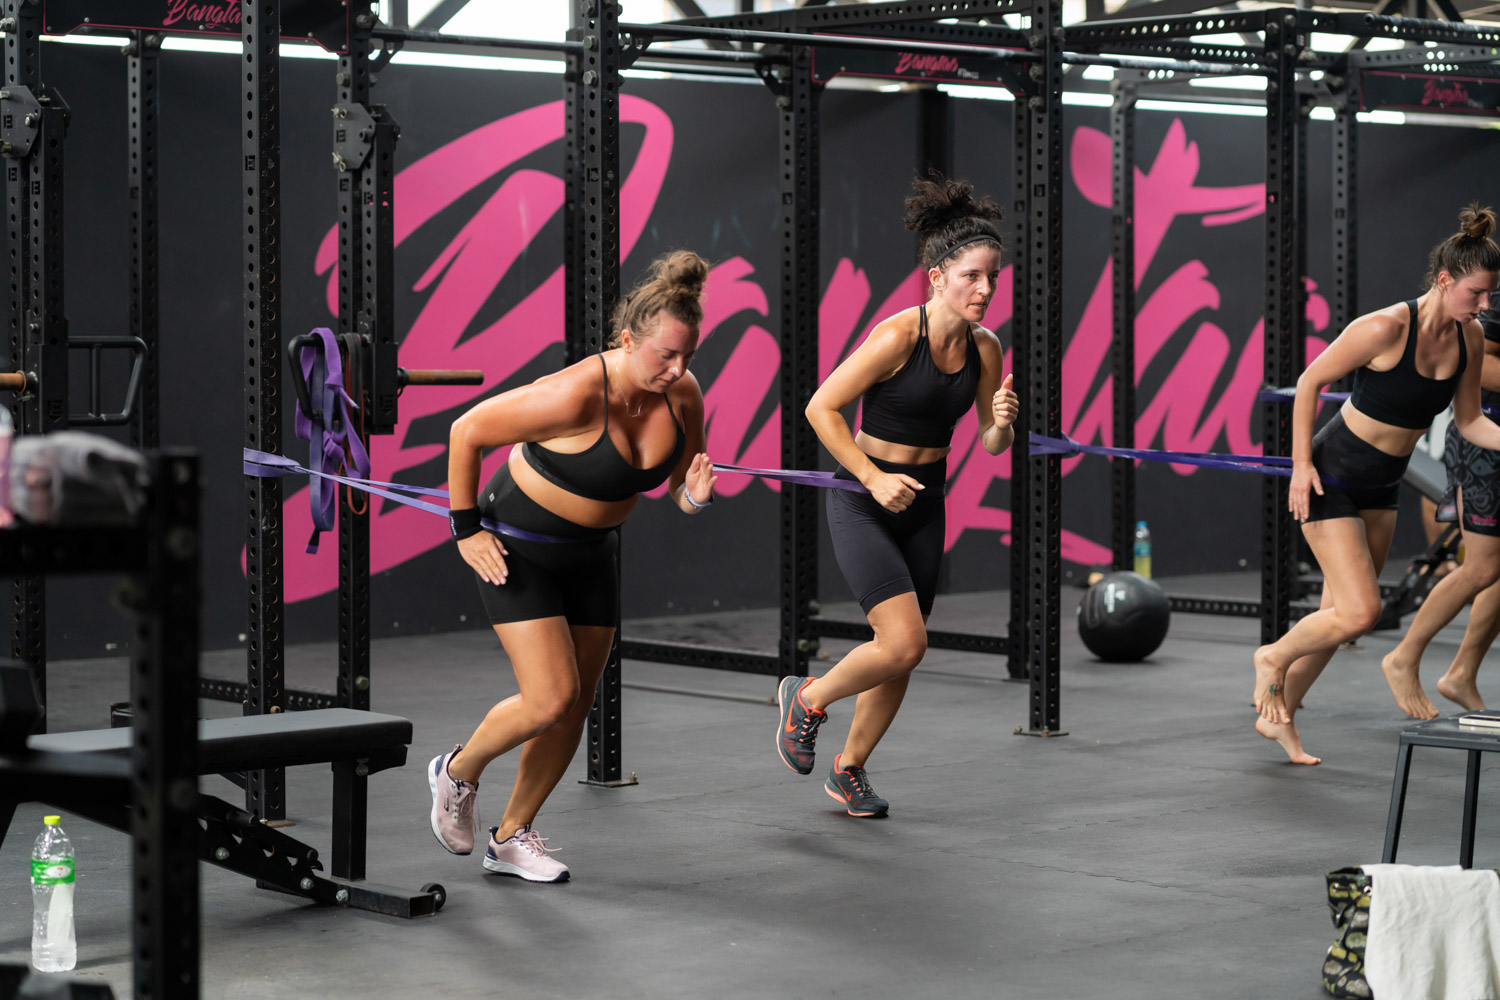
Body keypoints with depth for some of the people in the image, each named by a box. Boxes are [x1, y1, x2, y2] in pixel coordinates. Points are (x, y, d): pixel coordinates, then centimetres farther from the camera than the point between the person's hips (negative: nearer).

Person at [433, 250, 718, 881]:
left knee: (574, 709, 8)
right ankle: (456, 774, 16)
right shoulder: (575, 395, -31)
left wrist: (695, 496, -21)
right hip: (518, 548, -7)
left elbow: (680, 488, 3)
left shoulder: (682, 396, -12)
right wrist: (466, 527, -15)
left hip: (590, 553, 7)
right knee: (551, 699, -14)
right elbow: (467, 432, -20)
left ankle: (511, 835, 26)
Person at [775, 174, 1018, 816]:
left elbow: (990, 443, 8)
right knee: (905, 642, -17)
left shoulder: (984, 348, -2)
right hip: (863, 500, -6)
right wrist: (874, 479, -18)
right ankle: (808, 699, 11)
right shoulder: (898, 337, -20)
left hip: (923, 503, 6)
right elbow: (821, 408, -16)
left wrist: (1001, 424, -15)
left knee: (901, 657, 10)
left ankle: (849, 769, 31)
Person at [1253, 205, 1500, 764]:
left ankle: (1278, 716, 27)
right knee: (1359, 612, -13)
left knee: (1341, 614, 12)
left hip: (1382, 487, 7)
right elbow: (1310, 382, -14)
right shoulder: (1386, 328, -24)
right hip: (1332, 478, -7)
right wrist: (1302, 463, -15)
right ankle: (1274, 657, 15)